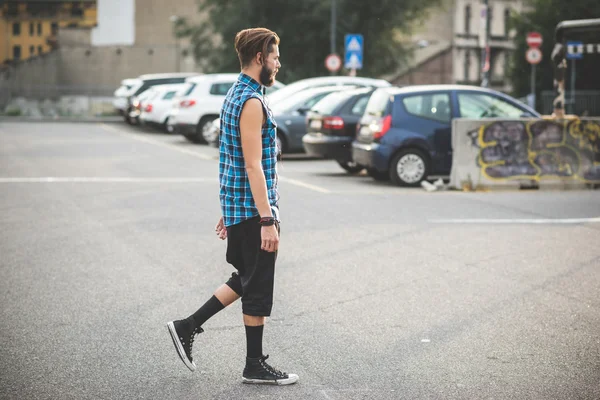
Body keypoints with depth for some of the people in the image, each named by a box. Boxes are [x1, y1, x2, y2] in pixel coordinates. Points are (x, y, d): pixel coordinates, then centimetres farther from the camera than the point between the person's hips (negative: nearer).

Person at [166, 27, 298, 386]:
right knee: (258, 288, 0)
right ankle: (255, 366, 10)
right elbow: (253, 166, -22)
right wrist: (267, 220, -23)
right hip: (253, 209, -10)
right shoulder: (252, 102, -17)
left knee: (246, 280, 19)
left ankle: (188, 326, 19)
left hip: (235, 207, 10)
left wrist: (229, 212, 23)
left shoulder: (235, 96, 14)